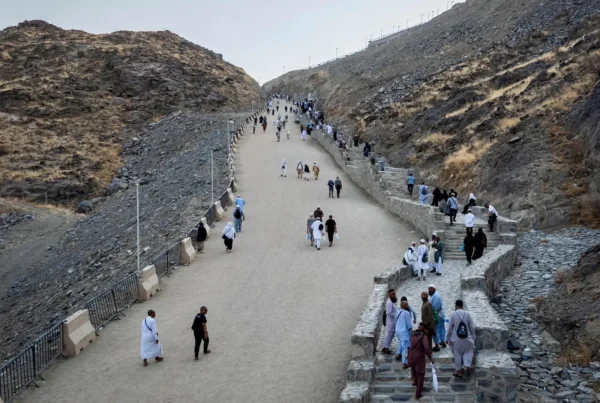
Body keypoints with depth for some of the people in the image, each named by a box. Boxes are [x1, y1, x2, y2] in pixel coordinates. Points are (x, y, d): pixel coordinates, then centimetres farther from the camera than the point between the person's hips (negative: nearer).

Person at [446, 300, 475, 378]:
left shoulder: (453, 314, -9)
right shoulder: (467, 314, -5)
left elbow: (450, 328, -5)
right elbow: (472, 327, -2)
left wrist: (448, 338, 6)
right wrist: (473, 338, 10)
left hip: (456, 339, -1)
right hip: (467, 338, 1)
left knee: (457, 355, 11)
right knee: (468, 352, 22)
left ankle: (459, 372, 19)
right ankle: (467, 366, 5)